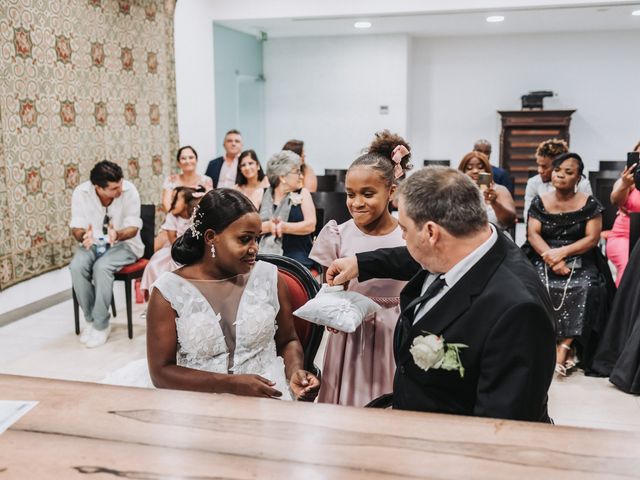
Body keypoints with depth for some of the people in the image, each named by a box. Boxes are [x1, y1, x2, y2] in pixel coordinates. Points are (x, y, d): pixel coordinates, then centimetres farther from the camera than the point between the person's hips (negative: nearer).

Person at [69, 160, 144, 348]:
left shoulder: (129, 190, -19)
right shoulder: (81, 192, -14)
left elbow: (133, 228, -15)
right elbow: (76, 228, -12)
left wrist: (117, 235, -37)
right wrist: (83, 235, -36)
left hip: (124, 243, -2)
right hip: (93, 243, 3)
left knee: (102, 267, -32)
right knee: (77, 267, -28)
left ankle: (101, 325, -15)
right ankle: (90, 319, -8)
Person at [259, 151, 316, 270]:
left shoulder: (303, 193, 7)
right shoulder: (262, 194, 9)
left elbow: (310, 225, -3)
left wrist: (284, 227, -17)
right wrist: (269, 226, -18)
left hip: (297, 258, -1)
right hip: (265, 257, 1)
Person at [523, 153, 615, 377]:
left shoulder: (590, 204, 2)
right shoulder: (539, 202, 6)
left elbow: (592, 238, -5)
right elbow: (533, 235, -3)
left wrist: (562, 252, -19)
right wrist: (552, 259, -20)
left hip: (579, 260, -1)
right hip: (544, 259, 1)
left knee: (586, 288, -32)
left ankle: (565, 345, -26)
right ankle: (558, 343, -19)